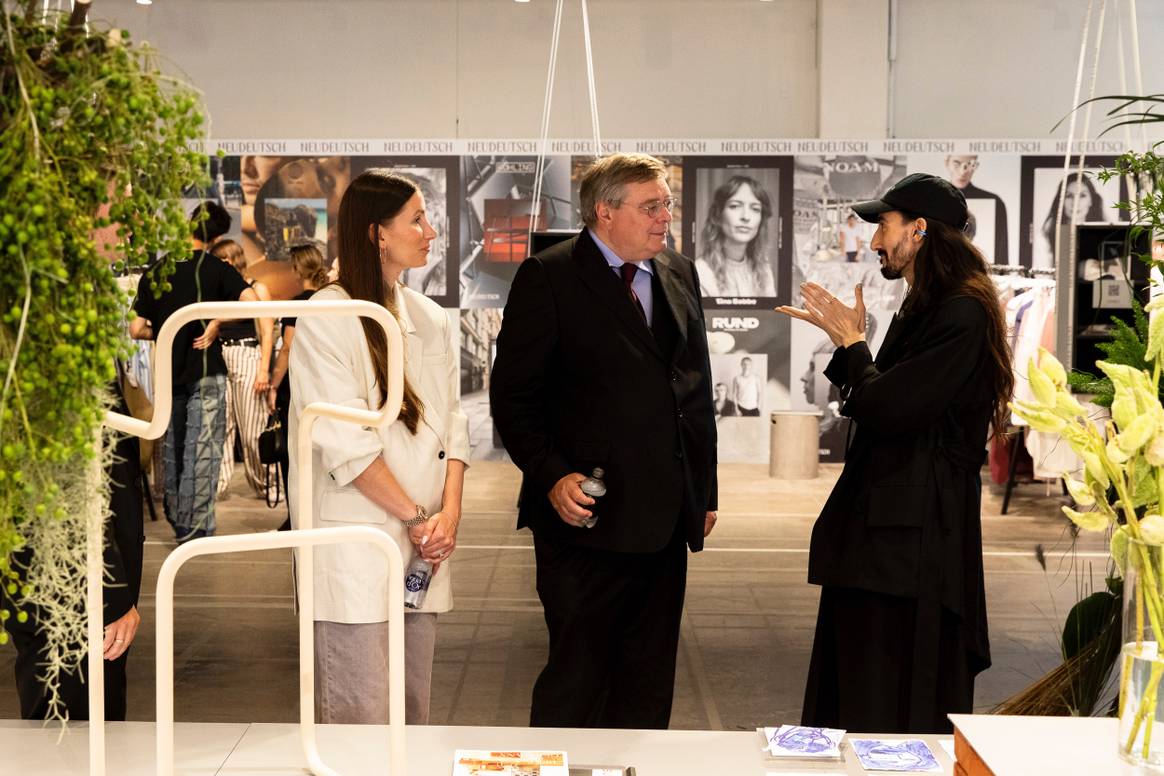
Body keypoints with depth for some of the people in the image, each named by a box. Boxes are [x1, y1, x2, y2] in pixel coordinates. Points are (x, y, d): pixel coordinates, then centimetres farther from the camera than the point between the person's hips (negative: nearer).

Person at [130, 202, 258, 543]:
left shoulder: (155, 271, 4)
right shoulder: (216, 268, -6)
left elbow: (137, 329, 2)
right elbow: (251, 302, -24)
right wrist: (215, 323, -13)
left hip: (168, 371, 4)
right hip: (205, 370, -4)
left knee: (174, 448, 17)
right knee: (203, 450, -1)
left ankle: (177, 521, 28)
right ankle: (195, 528, -2)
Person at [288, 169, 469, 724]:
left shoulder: (431, 320, 14)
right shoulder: (324, 320, -7)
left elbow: (450, 425, 11)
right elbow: (345, 443, -13)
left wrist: (449, 512, -4)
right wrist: (415, 517, -10)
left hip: (423, 548, 6)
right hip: (355, 548, -6)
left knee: (413, 714, 11)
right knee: (360, 719, -4)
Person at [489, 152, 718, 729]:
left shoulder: (680, 275, 13)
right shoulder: (547, 276, -6)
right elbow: (512, 395, -8)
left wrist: (705, 493, 15)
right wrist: (552, 477, -19)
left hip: (666, 522, 6)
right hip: (588, 517, -6)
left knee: (649, 683, 14)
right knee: (577, 675, 0)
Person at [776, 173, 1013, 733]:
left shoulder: (962, 315, -16)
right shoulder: (922, 310, 16)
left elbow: (888, 411, -21)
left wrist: (851, 341, -6)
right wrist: (844, 337, 12)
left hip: (914, 533, -10)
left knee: (892, 709, -3)